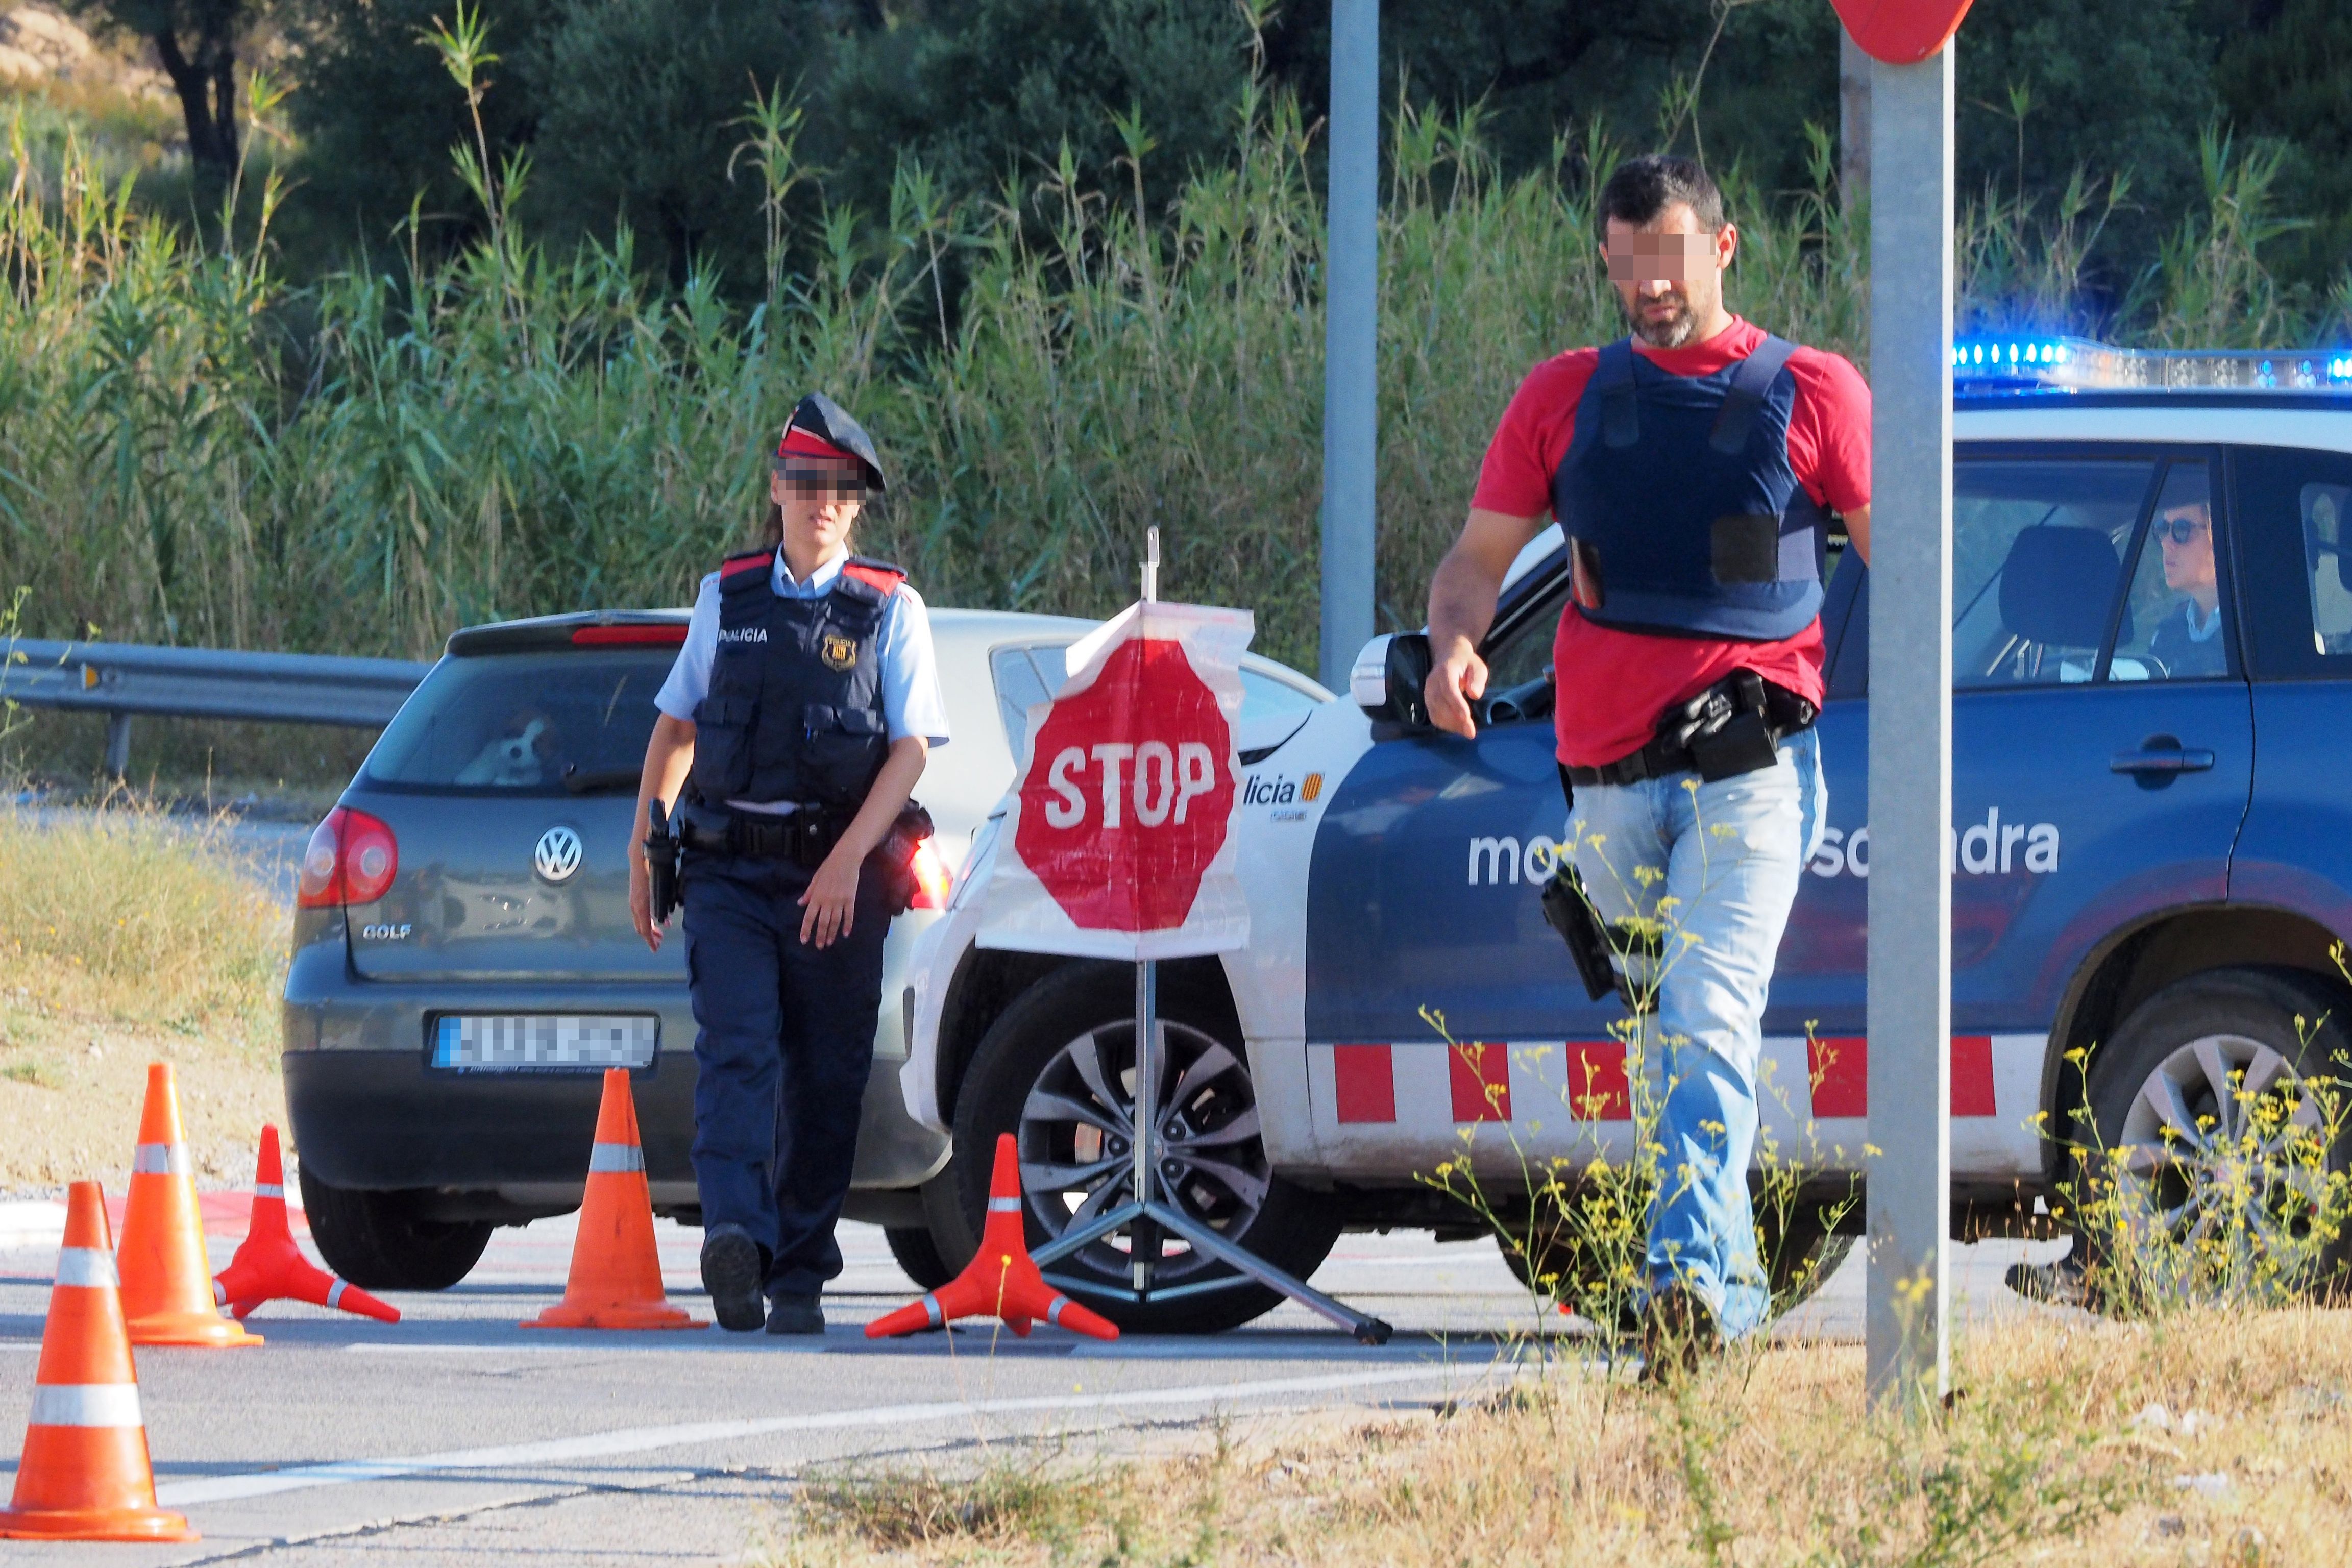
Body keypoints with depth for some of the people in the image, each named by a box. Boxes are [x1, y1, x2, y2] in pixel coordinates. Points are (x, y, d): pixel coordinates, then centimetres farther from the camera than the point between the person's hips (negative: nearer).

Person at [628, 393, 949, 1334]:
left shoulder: (889, 611, 4)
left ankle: (799, 1274, 12)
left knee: (826, 1079, 2)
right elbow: (673, 731, 19)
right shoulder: (726, 599, 12)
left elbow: (910, 749, -4)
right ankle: (735, 1237, -33)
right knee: (738, 1050, -17)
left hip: (836, 876, -1)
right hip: (729, 869, 1)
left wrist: (846, 862, -16)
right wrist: (644, 857, 15)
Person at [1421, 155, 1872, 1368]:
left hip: (1751, 761, -4)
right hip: (1609, 774, 5)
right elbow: (1480, 553, 13)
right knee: (1663, 1033, 14)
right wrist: (1454, 642, -10)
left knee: (1709, 1019, -21)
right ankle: (1733, 1275, 27)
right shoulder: (1565, 398, 12)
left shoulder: (1811, 394, 4)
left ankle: (1689, 1279, -32)